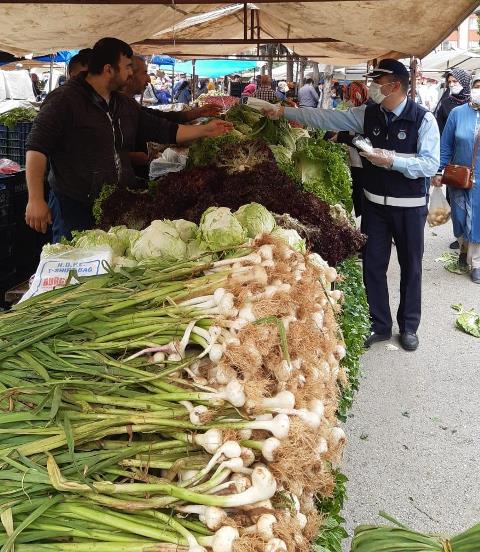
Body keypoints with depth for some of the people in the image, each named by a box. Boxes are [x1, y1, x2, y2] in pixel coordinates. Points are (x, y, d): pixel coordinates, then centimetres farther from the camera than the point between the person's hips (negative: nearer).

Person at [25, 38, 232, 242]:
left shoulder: (125, 105, 15)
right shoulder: (65, 99, -9)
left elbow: (162, 131, 23)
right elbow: (37, 148, -13)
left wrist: (205, 130, 20)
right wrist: (36, 200, -20)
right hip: (74, 209, -6)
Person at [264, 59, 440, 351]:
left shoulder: (423, 119, -13)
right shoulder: (368, 114, 0)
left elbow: (431, 164, -17)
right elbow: (326, 118, -1)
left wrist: (392, 160, -27)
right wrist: (284, 111, -5)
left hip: (410, 206, -4)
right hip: (375, 203, 4)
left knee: (410, 266, 11)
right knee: (373, 264, 8)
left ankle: (409, 326, 28)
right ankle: (380, 326, 23)